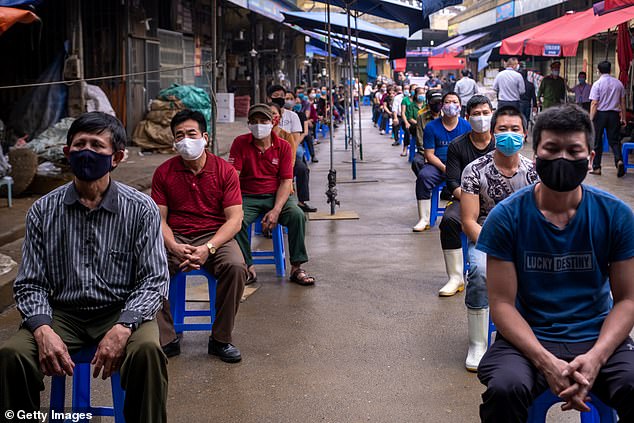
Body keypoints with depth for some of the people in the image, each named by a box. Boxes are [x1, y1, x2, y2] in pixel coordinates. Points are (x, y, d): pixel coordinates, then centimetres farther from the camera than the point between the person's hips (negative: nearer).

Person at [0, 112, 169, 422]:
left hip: (122, 311, -1)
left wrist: (122, 328, -22)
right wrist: (43, 330, -18)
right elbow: (30, 284, 3)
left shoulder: (141, 209, -3)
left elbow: (155, 280, -5)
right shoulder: (43, 211, 2)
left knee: (147, 350, -34)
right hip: (63, 312, 2)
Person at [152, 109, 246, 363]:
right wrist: (175, 247, -21)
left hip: (215, 236, -1)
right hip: (175, 238, 1)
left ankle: (220, 339, -13)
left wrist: (209, 248, -23)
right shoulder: (164, 172, 3)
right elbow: (159, 219, 0)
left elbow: (235, 219, -7)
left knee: (236, 267, -31)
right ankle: (167, 339, -15)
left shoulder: (224, 171, -1)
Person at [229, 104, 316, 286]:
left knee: (297, 215, -27)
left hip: (276, 196, 1)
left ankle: (296, 268, -15)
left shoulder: (283, 146, 1)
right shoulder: (240, 143, -1)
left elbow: (286, 181, -5)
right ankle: (248, 266, -12)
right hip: (248, 197, -1)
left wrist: (276, 210, -20)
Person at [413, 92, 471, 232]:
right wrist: (444, 168, -18)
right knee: (424, 176, -31)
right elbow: (429, 154, -2)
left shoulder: (466, 126, 4)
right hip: (438, 164, 0)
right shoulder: (431, 127, 2)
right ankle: (424, 220, -24)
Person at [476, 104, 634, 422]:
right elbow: (502, 303, -6)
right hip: (529, 338, -1)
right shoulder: (506, 217, -5)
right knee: (505, 389, -32)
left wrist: (595, 358, -16)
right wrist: (545, 362, -21)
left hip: (598, 339, 1)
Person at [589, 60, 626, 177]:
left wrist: (591, 119, -10)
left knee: (597, 142, 7)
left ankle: (596, 167, 12)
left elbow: (594, 103, -13)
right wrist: (623, 118, 15)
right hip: (614, 114, 3)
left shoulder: (597, 84, -8)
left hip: (600, 114, -3)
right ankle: (619, 160, -17)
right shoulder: (618, 83, 4)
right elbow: (622, 102, 8)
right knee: (614, 140, 8)